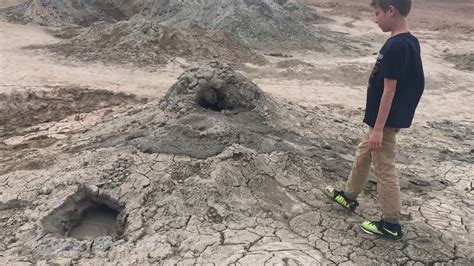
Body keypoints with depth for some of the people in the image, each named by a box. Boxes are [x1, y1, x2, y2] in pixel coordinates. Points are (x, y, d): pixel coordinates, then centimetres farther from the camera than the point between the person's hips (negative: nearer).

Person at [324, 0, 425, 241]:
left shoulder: (395, 46, -24)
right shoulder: (410, 41, 6)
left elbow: (389, 90, -24)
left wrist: (378, 128, -20)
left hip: (386, 120, -10)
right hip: (388, 117, 10)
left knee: (384, 169, 1)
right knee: (363, 154, 23)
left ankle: (392, 225, 15)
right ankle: (349, 196, 41)